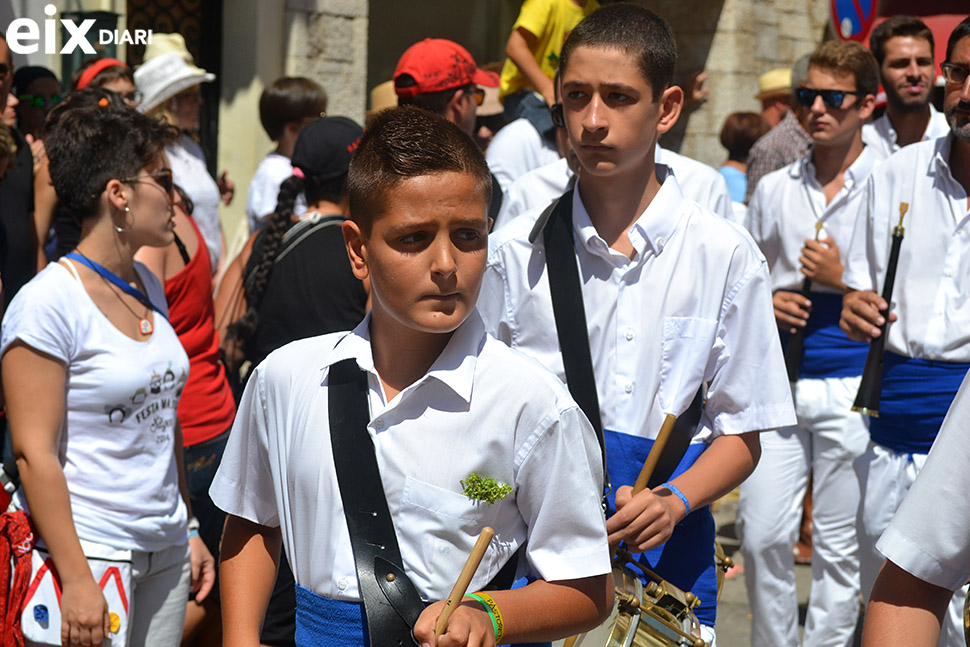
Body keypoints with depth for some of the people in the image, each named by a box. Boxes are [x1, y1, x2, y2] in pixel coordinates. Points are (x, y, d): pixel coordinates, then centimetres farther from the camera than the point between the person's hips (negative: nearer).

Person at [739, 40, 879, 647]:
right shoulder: (773, 189, 12)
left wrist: (843, 278, -10)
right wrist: (765, 302, 0)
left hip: (852, 387, -3)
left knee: (840, 545, 3)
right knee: (762, 533, 1)